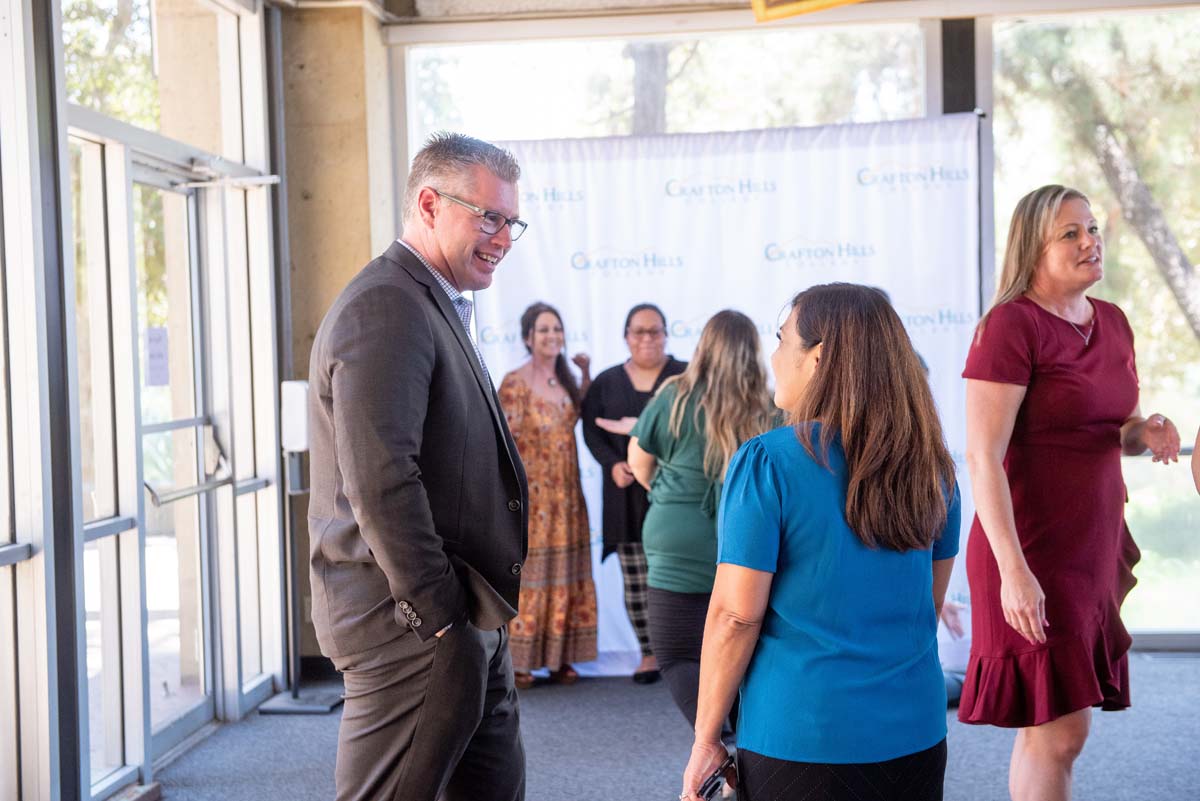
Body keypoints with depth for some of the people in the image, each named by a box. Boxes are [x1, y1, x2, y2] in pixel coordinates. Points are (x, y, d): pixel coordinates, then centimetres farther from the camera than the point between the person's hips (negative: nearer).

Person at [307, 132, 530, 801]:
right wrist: (437, 617, -19)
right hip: (412, 630, -10)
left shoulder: (438, 309, 17)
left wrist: (478, 614, 16)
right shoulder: (385, 306, -16)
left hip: (470, 627, 10)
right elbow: (380, 484, -24)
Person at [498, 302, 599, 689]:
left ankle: (559, 657, 15)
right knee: (526, 573, -3)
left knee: (565, 575, 8)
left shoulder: (564, 379, 10)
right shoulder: (514, 383, -8)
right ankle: (517, 661, 4)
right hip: (530, 493, -6)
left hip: (565, 493, 6)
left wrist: (585, 373, 13)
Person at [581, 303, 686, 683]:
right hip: (628, 496, 2)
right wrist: (612, 464, -11)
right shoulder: (606, 382, 13)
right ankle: (649, 653, 14)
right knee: (636, 578, 3)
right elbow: (592, 430, 7)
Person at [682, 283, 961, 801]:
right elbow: (931, 603, 12)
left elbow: (735, 615, -14)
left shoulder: (766, 462, -15)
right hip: (915, 734, 5)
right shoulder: (929, 465, 2)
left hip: (802, 740, -5)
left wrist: (706, 739, -5)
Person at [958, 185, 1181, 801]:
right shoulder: (1011, 326, -14)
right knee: (1059, 732, -5)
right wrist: (1014, 570, -23)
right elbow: (982, 457, -18)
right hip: (1035, 555, -7)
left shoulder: (1112, 322, 10)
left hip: (1096, 548, 7)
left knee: (1051, 726, 13)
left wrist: (1144, 433, -1)